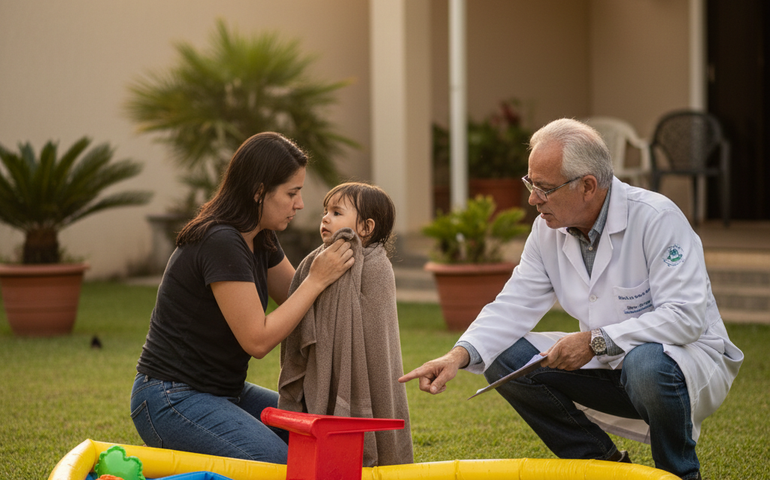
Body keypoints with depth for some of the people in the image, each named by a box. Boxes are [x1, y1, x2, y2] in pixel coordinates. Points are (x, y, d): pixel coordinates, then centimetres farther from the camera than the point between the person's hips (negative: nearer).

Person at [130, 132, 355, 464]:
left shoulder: (260, 240, 8)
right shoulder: (221, 243, -21)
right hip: (172, 399, -10)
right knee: (285, 465, -23)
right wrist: (318, 279, -18)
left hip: (224, 393, 10)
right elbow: (257, 339, -21)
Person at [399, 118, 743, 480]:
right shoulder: (549, 229, -1)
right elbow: (514, 306, -2)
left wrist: (597, 340, -32)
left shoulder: (656, 219, -22)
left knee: (646, 364, -40)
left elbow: (686, 317, -28)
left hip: (691, 356, -6)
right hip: (610, 362, 6)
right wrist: (460, 355, -20)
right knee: (504, 358, -8)